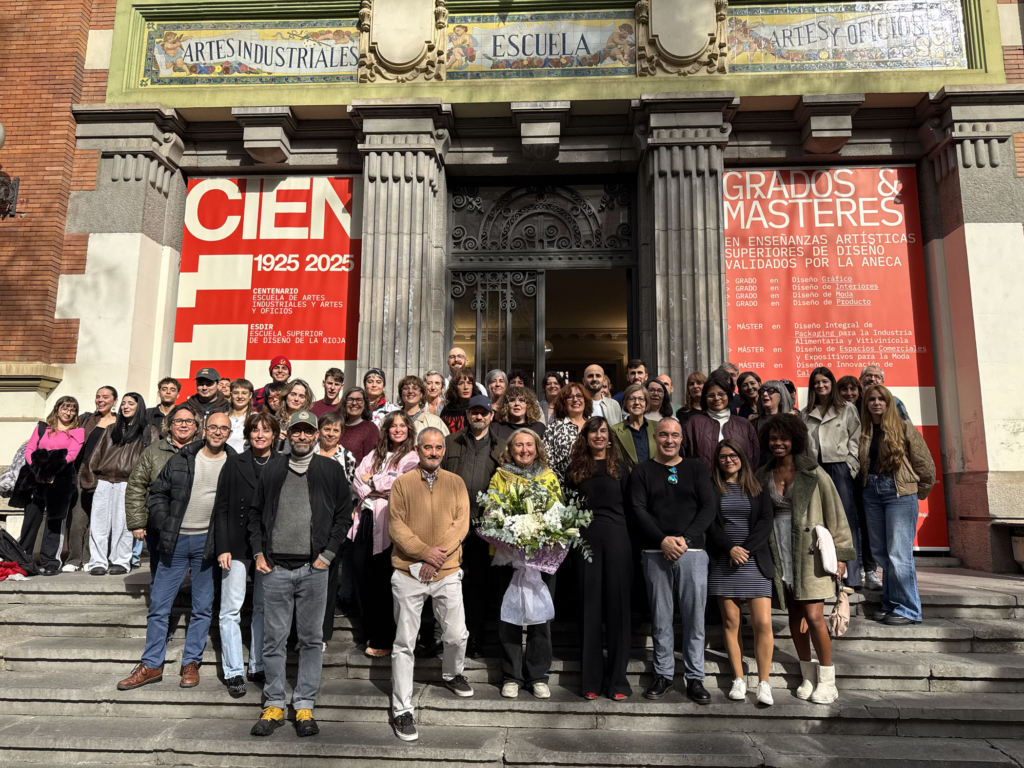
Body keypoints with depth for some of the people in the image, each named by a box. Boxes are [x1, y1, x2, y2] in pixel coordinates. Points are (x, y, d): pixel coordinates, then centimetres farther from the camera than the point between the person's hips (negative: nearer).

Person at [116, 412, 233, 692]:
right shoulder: (181, 459, 2)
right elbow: (158, 493, 10)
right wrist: (164, 524, -2)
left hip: (208, 543, -2)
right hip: (175, 541, 2)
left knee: (203, 607, 9)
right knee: (159, 605, 8)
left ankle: (191, 663, 24)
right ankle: (151, 665, 22)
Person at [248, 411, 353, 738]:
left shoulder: (331, 470, 2)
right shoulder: (272, 469, 8)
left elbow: (344, 515, 3)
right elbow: (255, 512, 15)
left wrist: (327, 554, -4)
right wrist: (258, 552, 5)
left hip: (314, 568, -1)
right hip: (275, 568, 2)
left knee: (311, 639, 7)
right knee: (274, 639, 9)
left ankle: (304, 706, 19)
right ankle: (274, 705, 23)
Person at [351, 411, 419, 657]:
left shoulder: (412, 458, -1)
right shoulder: (375, 454, 17)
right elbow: (358, 480, 6)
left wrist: (371, 482, -1)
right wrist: (382, 490, -11)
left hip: (387, 523, -5)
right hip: (366, 518, 5)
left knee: (380, 581, 0)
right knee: (361, 575, 7)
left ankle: (383, 640, 14)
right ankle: (370, 632, 23)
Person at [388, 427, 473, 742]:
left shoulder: (455, 483, 4)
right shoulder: (402, 483, -1)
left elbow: (461, 523, -3)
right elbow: (397, 527, -7)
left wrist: (439, 555, -14)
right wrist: (425, 552, -17)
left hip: (447, 573, 2)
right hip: (409, 573, -2)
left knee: (457, 635, 9)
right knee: (405, 643, 4)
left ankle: (452, 674, 41)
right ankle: (402, 710, 17)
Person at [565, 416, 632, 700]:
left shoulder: (619, 467, 8)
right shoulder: (575, 469, 9)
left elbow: (630, 507, 4)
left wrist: (632, 543, -5)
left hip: (616, 540, 0)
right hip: (585, 540, 1)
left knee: (618, 606, 3)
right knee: (589, 608, 5)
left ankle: (618, 678, 14)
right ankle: (591, 679, 16)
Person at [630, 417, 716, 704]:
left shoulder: (696, 469, 11)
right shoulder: (642, 471, 8)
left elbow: (708, 508, 3)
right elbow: (638, 509, -1)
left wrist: (685, 539, -10)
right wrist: (662, 540, -14)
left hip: (692, 551, 1)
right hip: (655, 552, 0)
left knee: (694, 616, 2)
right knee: (660, 617, 5)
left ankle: (695, 678, 15)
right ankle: (663, 675, 18)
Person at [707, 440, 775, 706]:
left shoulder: (758, 487, 9)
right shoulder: (711, 487, 6)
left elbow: (766, 521, 0)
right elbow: (708, 523, -1)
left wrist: (746, 549, -11)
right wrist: (730, 549, -13)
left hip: (755, 562, 0)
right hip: (723, 563, 0)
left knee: (763, 623, -6)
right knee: (731, 622, 3)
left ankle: (764, 683, 5)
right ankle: (739, 680, 13)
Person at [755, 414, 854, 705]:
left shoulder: (812, 473, -5)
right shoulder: (763, 475, 6)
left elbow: (834, 511, -2)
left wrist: (840, 553, -4)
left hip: (810, 549, -3)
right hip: (779, 551, 4)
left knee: (813, 616, -6)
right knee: (795, 614, 10)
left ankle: (827, 681, 12)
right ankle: (808, 676, 25)